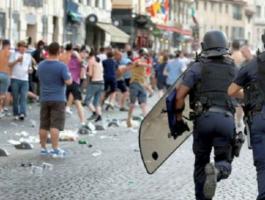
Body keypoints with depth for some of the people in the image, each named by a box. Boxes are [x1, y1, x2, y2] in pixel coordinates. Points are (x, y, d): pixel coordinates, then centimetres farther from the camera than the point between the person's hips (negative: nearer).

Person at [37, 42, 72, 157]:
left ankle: (43, 148, 13)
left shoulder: (41, 66, 6)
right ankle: (55, 149, -9)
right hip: (58, 99, -5)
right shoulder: (62, 66, -13)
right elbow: (68, 82, -16)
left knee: (44, 125, 9)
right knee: (55, 126, -7)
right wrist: (70, 76, 3)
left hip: (44, 99, 5)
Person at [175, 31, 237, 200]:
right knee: (224, 163, 7)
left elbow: (180, 95, -1)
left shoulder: (198, 67, 8)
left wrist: (178, 119, 7)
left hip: (204, 118, -1)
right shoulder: (233, 69, 17)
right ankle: (217, 170, -28)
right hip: (227, 119, 1)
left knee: (201, 162, 16)